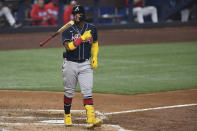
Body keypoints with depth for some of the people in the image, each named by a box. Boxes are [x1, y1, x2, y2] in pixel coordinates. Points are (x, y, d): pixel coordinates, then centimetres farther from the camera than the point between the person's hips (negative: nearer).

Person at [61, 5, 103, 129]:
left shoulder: (91, 28, 4)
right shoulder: (68, 30, -6)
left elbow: (95, 43, 20)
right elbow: (68, 46, -22)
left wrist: (95, 57, 6)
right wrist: (82, 37, -27)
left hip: (85, 64, 1)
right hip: (70, 64, -1)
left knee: (87, 92, -10)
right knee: (69, 92, 10)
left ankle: (91, 119, -21)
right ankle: (67, 116, 29)